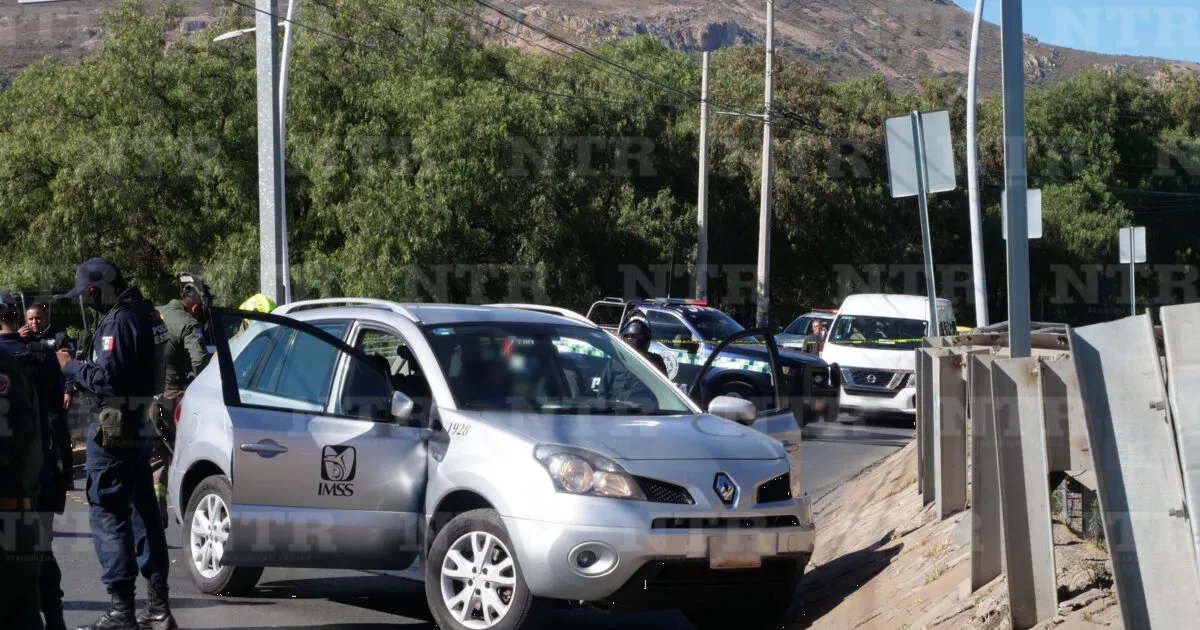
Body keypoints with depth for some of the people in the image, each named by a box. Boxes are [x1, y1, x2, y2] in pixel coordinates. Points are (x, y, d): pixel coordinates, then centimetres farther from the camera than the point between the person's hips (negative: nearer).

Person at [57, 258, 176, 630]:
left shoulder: (118, 322, -19)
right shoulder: (146, 314, 12)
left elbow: (105, 378, -22)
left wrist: (69, 366, -8)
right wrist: (80, 366, 13)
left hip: (114, 429, -10)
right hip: (141, 427, 10)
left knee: (108, 515, -4)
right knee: (142, 514, 14)